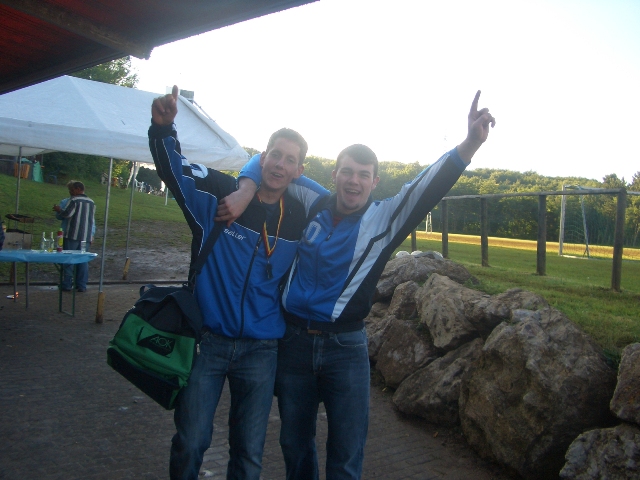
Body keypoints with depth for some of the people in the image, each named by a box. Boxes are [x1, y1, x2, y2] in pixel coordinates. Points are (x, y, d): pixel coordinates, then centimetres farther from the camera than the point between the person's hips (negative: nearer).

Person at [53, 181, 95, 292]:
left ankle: (67, 285, 4)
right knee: (83, 261, 6)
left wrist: (59, 210, 5)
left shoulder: (73, 200, -7)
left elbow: (66, 214, -14)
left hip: (72, 235, -5)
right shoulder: (91, 202, 13)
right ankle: (82, 286, 5)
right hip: (86, 236, 5)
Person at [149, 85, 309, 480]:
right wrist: (163, 128, -33)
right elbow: (174, 167, -14)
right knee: (190, 444, 7)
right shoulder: (220, 193, -8)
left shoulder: (302, 218, -1)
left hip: (262, 350, 2)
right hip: (207, 340, -2)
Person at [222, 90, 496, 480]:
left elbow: (429, 187, -20)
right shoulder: (311, 202, 1)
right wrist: (245, 192, -11)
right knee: (295, 444, 19)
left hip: (346, 348, -2)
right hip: (294, 340, 2)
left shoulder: (384, 220, -6)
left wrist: (471, 144, -35)